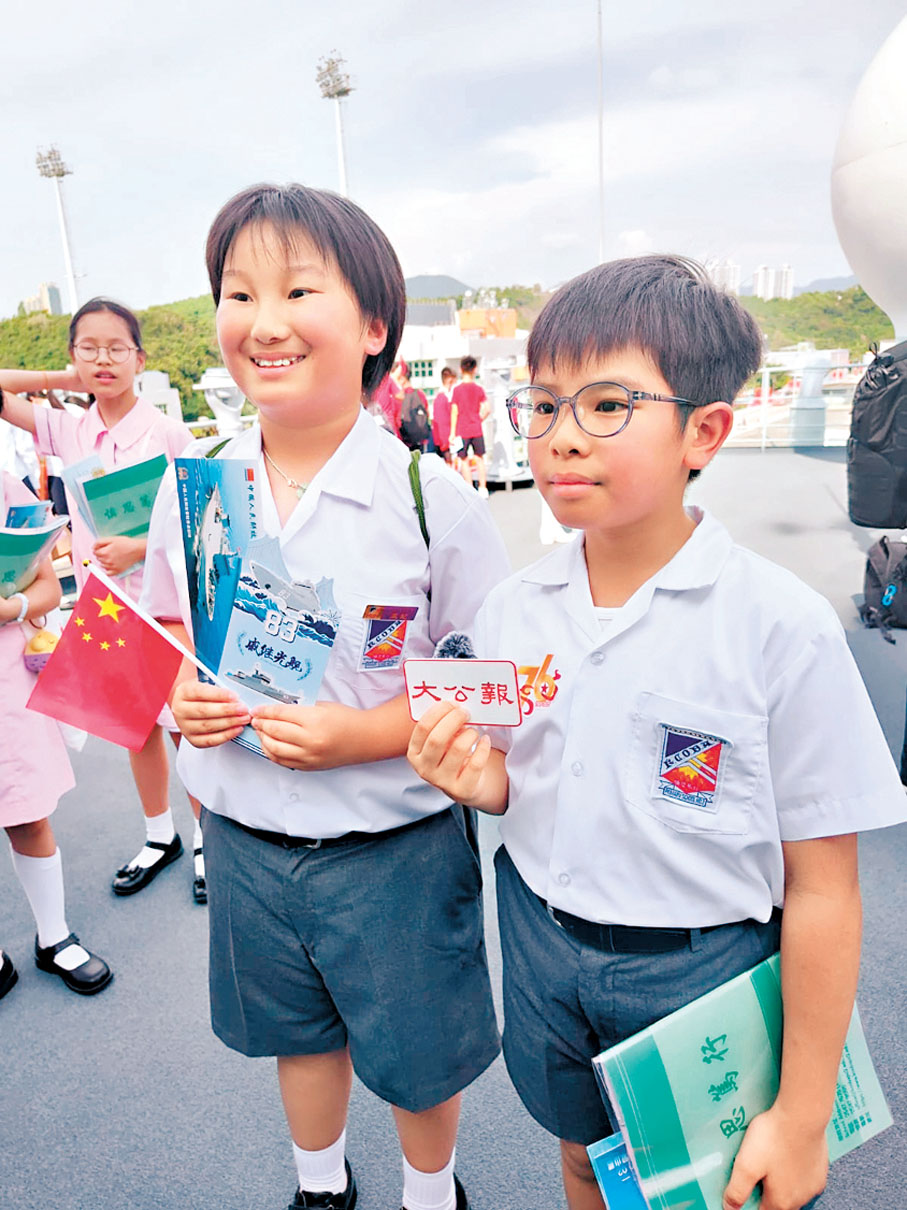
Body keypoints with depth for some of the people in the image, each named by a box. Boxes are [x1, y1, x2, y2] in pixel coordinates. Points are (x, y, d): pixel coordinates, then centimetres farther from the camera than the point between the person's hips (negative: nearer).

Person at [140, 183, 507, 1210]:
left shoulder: (432, 499, -17)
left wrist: (366, 732, -25)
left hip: (396, 846, -3)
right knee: (297, 1032, 27)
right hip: (245, 837, 4)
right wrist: (182, 695, -10)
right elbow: (166, 631, 11)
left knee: (416, 1053, 20)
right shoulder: (190, 489, -5)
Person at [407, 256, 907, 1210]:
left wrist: (802, 1113, -7)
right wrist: (478, 780, -17)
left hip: (702, 975, -3)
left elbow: (822, 888, -15)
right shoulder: (510, 611, -7)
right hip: (544, 950, 4)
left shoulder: (780, 626, -21)